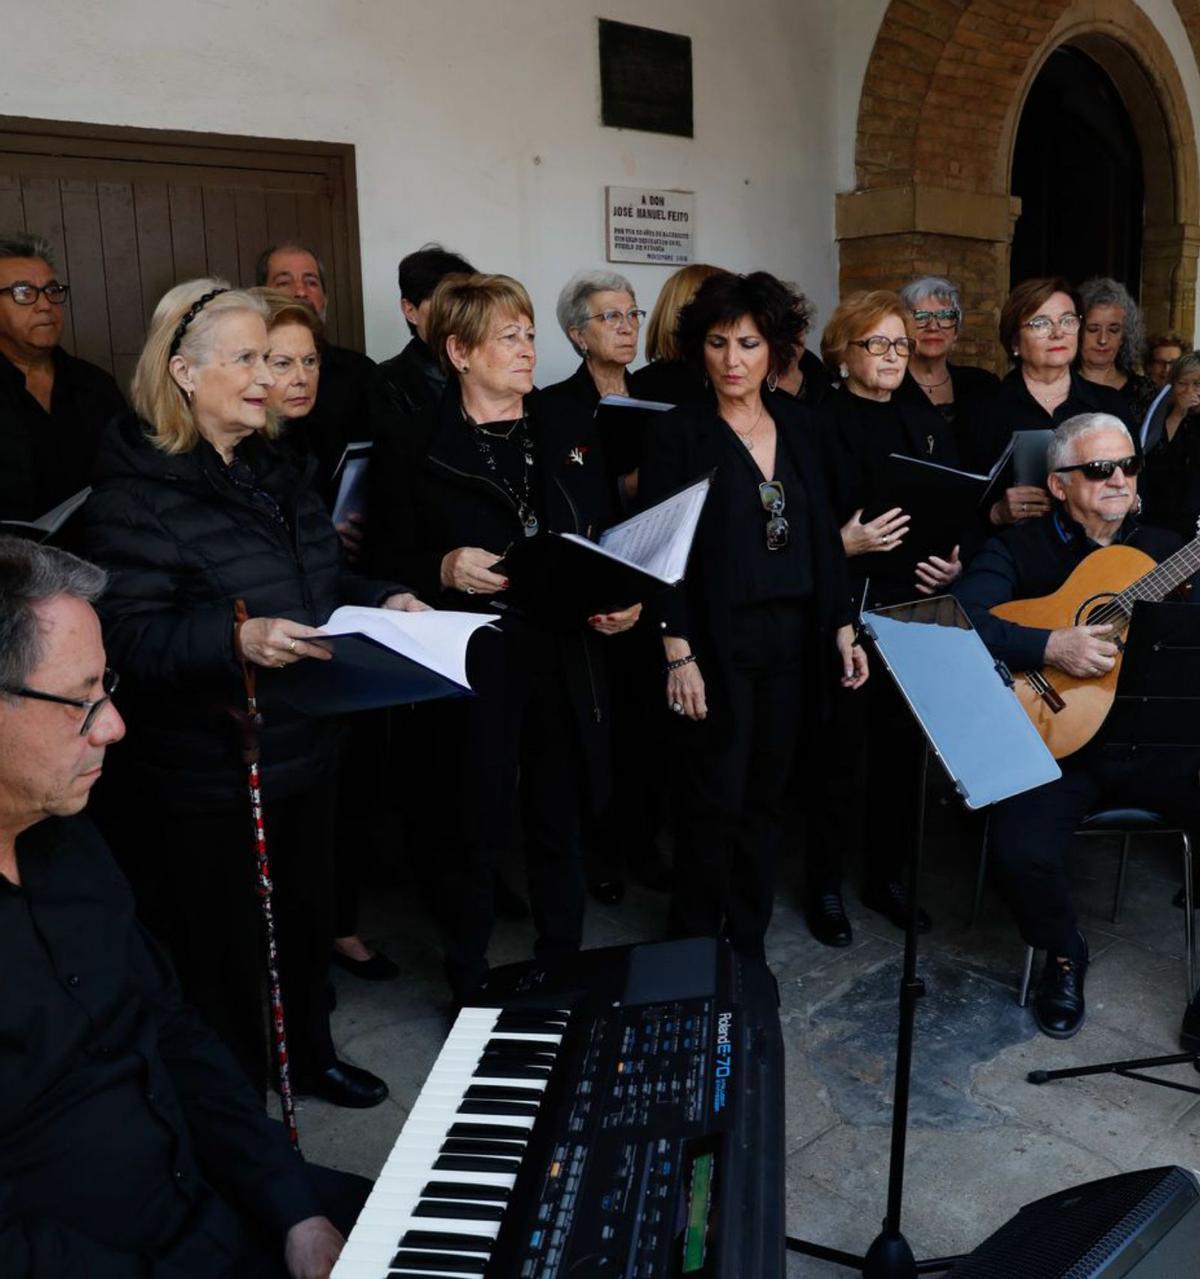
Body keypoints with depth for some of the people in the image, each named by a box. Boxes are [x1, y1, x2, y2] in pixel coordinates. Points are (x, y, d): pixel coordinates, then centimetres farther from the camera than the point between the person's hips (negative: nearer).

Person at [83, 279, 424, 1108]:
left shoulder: (279, 472, 11)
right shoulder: (135, 493, -15)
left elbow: (323, 588, 20)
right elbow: (131, 638, -21)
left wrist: (382, 602, 2)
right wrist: (235, 638, -37)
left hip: (305, 751, 7)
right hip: (204, 775, -7)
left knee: (308, 918, 21)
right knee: (226, 947, 9)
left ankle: (313, 1056, 45)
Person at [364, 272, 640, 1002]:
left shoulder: (570, 428, 9)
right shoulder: (413, 447, -3)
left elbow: (610, 535, 11)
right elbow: (388, 559, -2)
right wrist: (444, 569, -21)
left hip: (567, 661, 4)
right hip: (472, 666, -3)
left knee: (561, 824, 15)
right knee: (474, 834, 8)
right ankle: (471, 991, 30)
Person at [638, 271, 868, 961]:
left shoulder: (798, 424, 9)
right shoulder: (680, 433, -5)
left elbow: (823, 533, 11)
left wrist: (843, 626, 7)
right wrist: (678, 653, -15)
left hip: (792, 637, 5)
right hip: (717, 641, -4)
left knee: (767, 796, 12)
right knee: (715, 800, 1)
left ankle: (749, 948, 27)